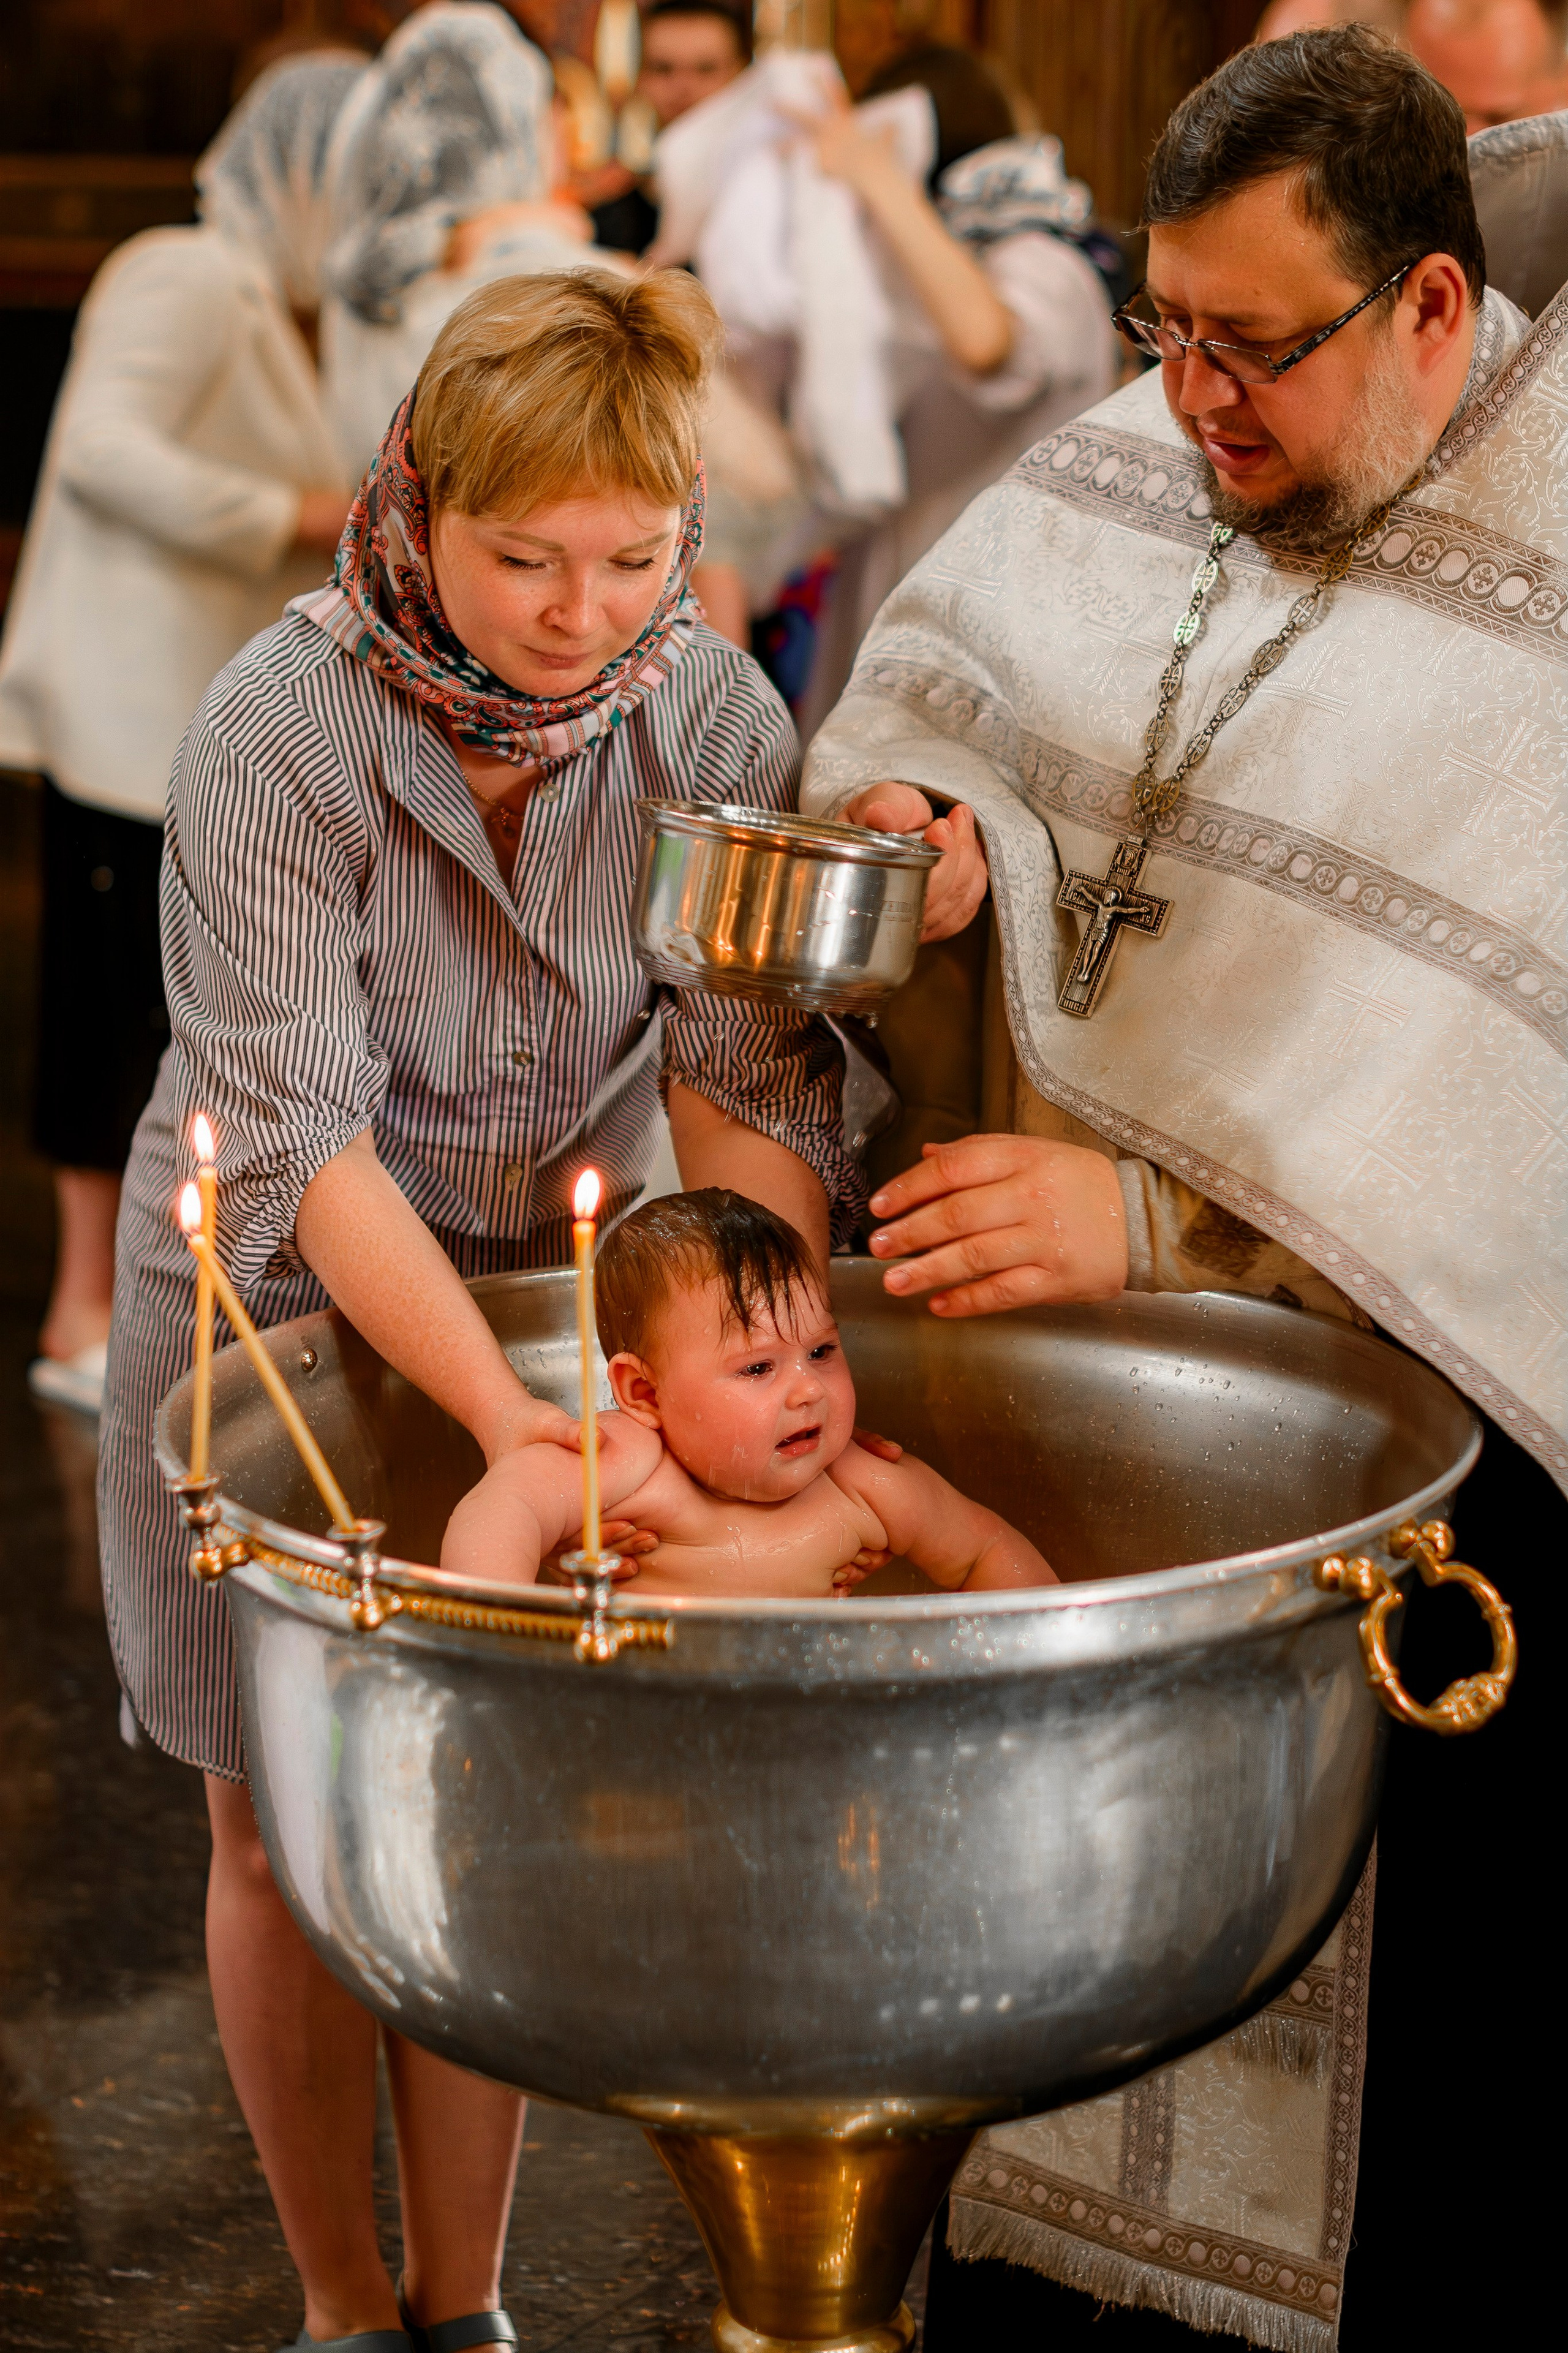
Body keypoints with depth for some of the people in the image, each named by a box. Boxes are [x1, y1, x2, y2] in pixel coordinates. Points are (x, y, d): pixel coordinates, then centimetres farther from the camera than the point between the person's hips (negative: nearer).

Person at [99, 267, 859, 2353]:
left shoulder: (708, 715, -14)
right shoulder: (278, 733, -24)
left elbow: (749, 1085, -12)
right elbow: (299, 1131, -28)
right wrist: (506, 1417, -38)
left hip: (554, 1284, 2)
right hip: (278, 1304, -2)